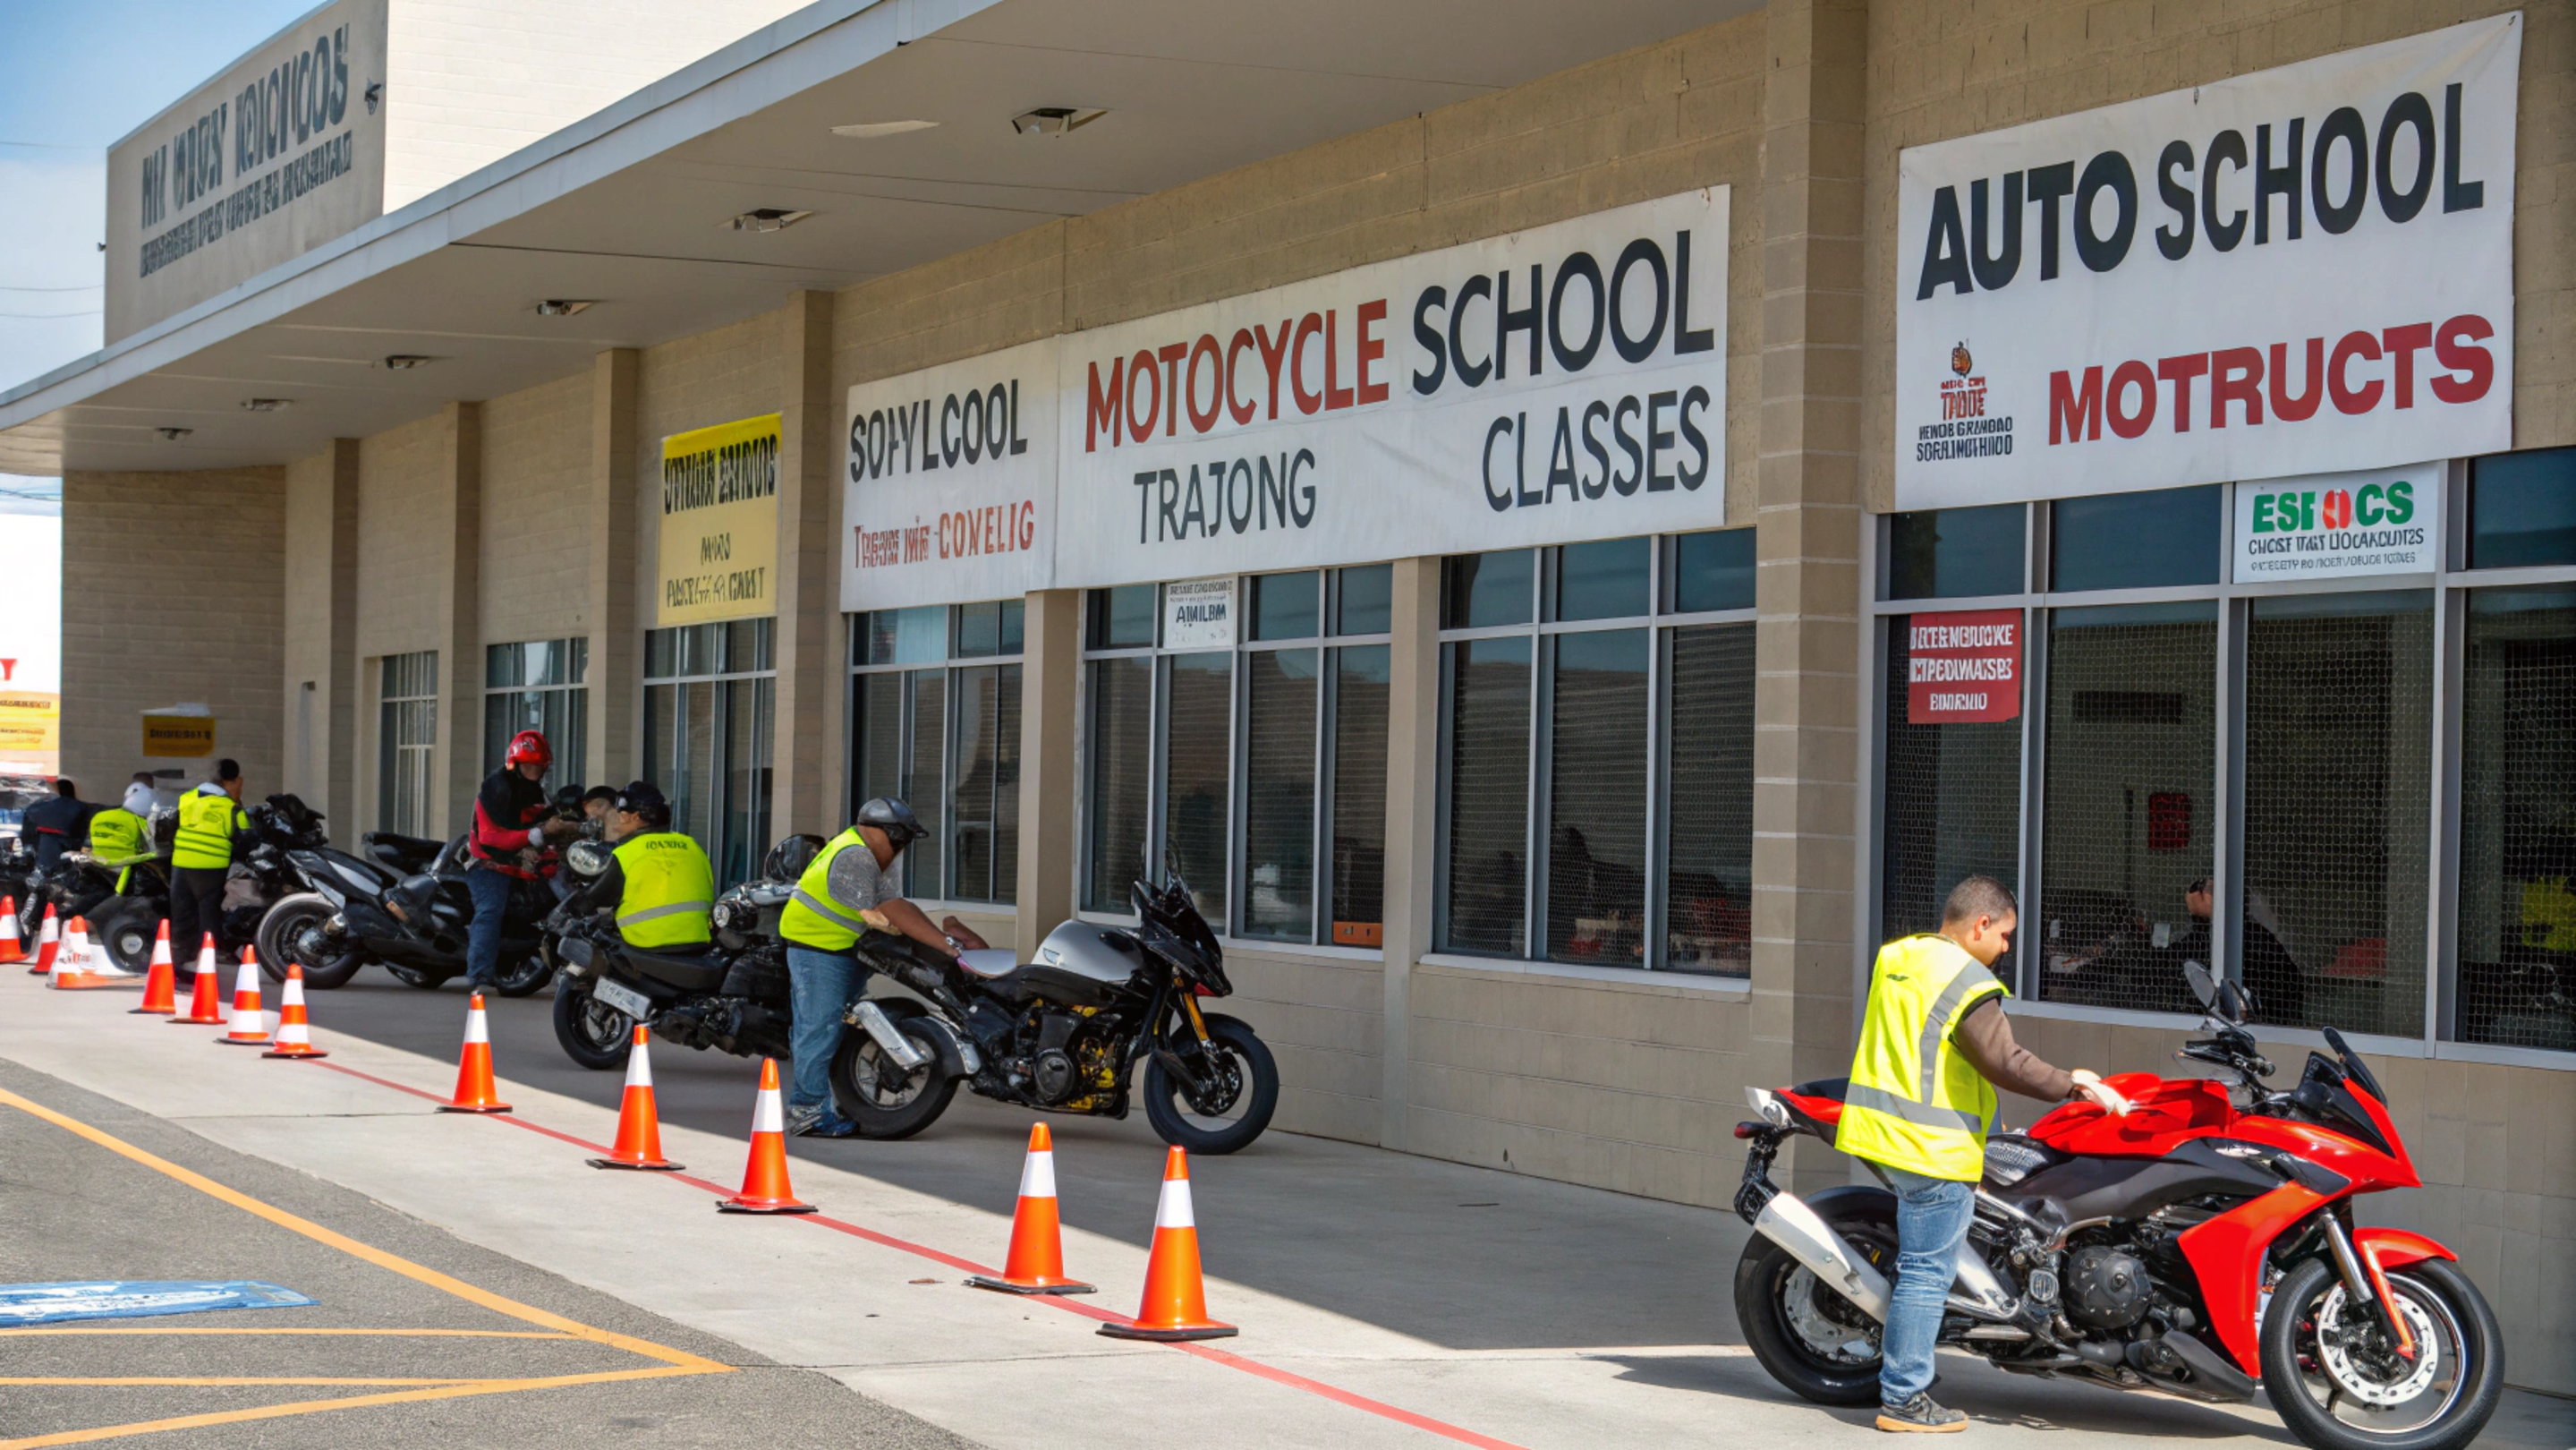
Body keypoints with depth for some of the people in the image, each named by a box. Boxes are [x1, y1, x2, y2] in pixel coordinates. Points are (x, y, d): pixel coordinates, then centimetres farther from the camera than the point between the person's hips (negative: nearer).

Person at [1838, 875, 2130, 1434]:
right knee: (1927, 1273, -3)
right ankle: (1903, 1399, 0)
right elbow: (2004, 1061, -20)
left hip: (1881, 1130, 9)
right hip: (1931, 1148, -9)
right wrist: (2073, 1083, -12)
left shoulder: (1893, 958, 13)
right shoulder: (1965, 981, -15)